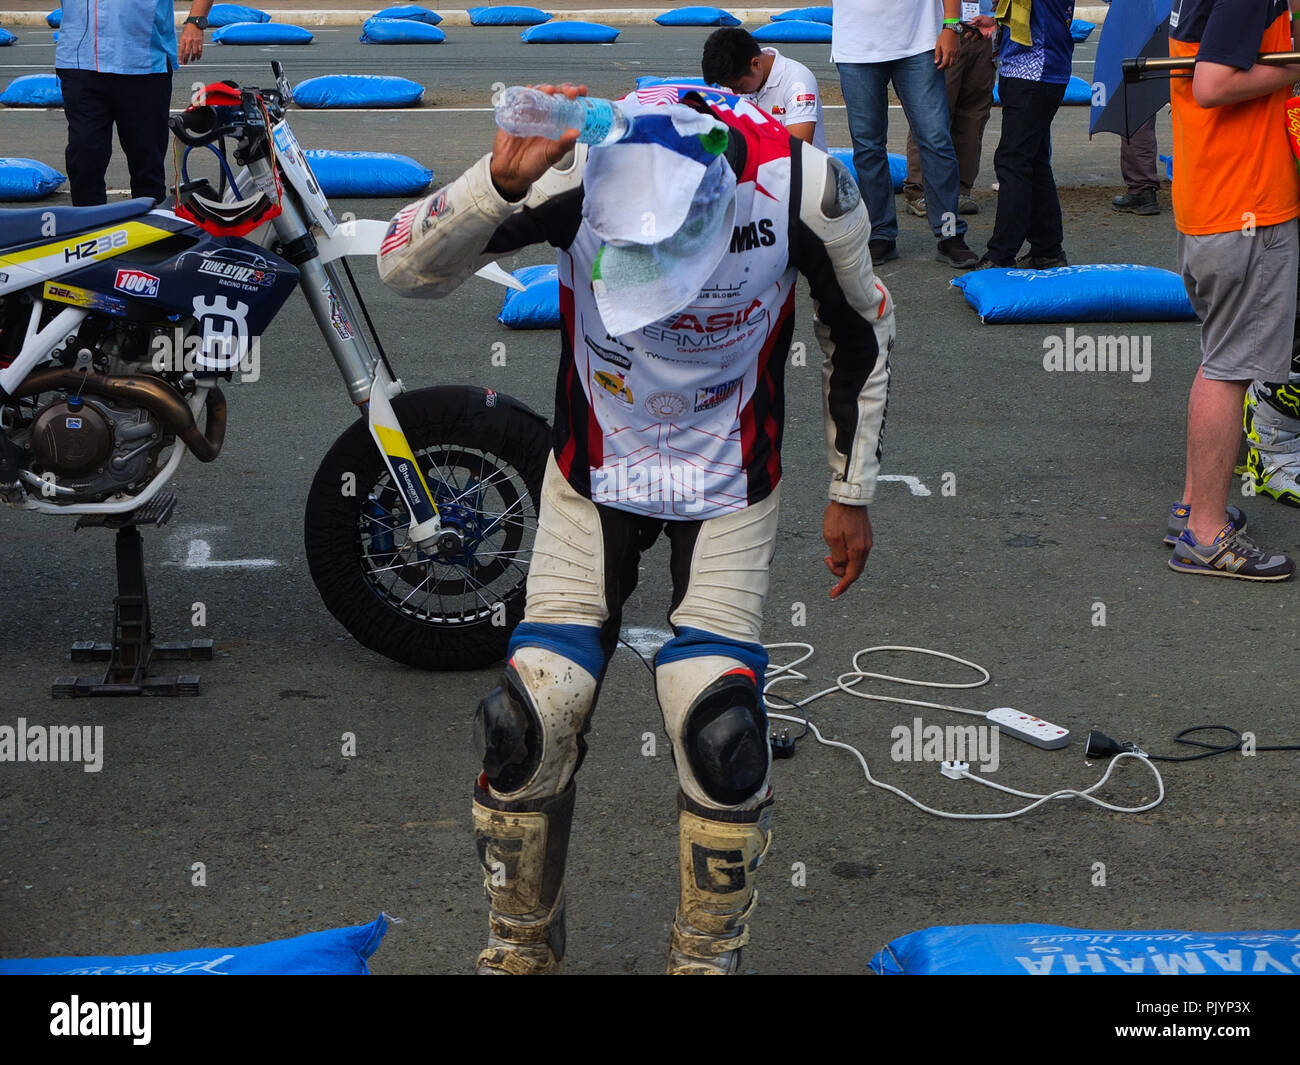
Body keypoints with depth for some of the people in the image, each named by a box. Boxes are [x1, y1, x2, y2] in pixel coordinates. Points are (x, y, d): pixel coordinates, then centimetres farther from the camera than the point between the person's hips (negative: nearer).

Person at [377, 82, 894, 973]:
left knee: (720, 735, -13)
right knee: (530, 726, -6)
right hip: (593, 478, 1)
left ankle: (708, 958, 12)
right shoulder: (575, 168, -27)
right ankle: (521, 950, 19)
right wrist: (502, 180, -44)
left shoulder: (806, 188, -25)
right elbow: (406, 268, -27)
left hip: (730, 489, 0)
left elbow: (859, 335, -5)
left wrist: (853, 493, 4)